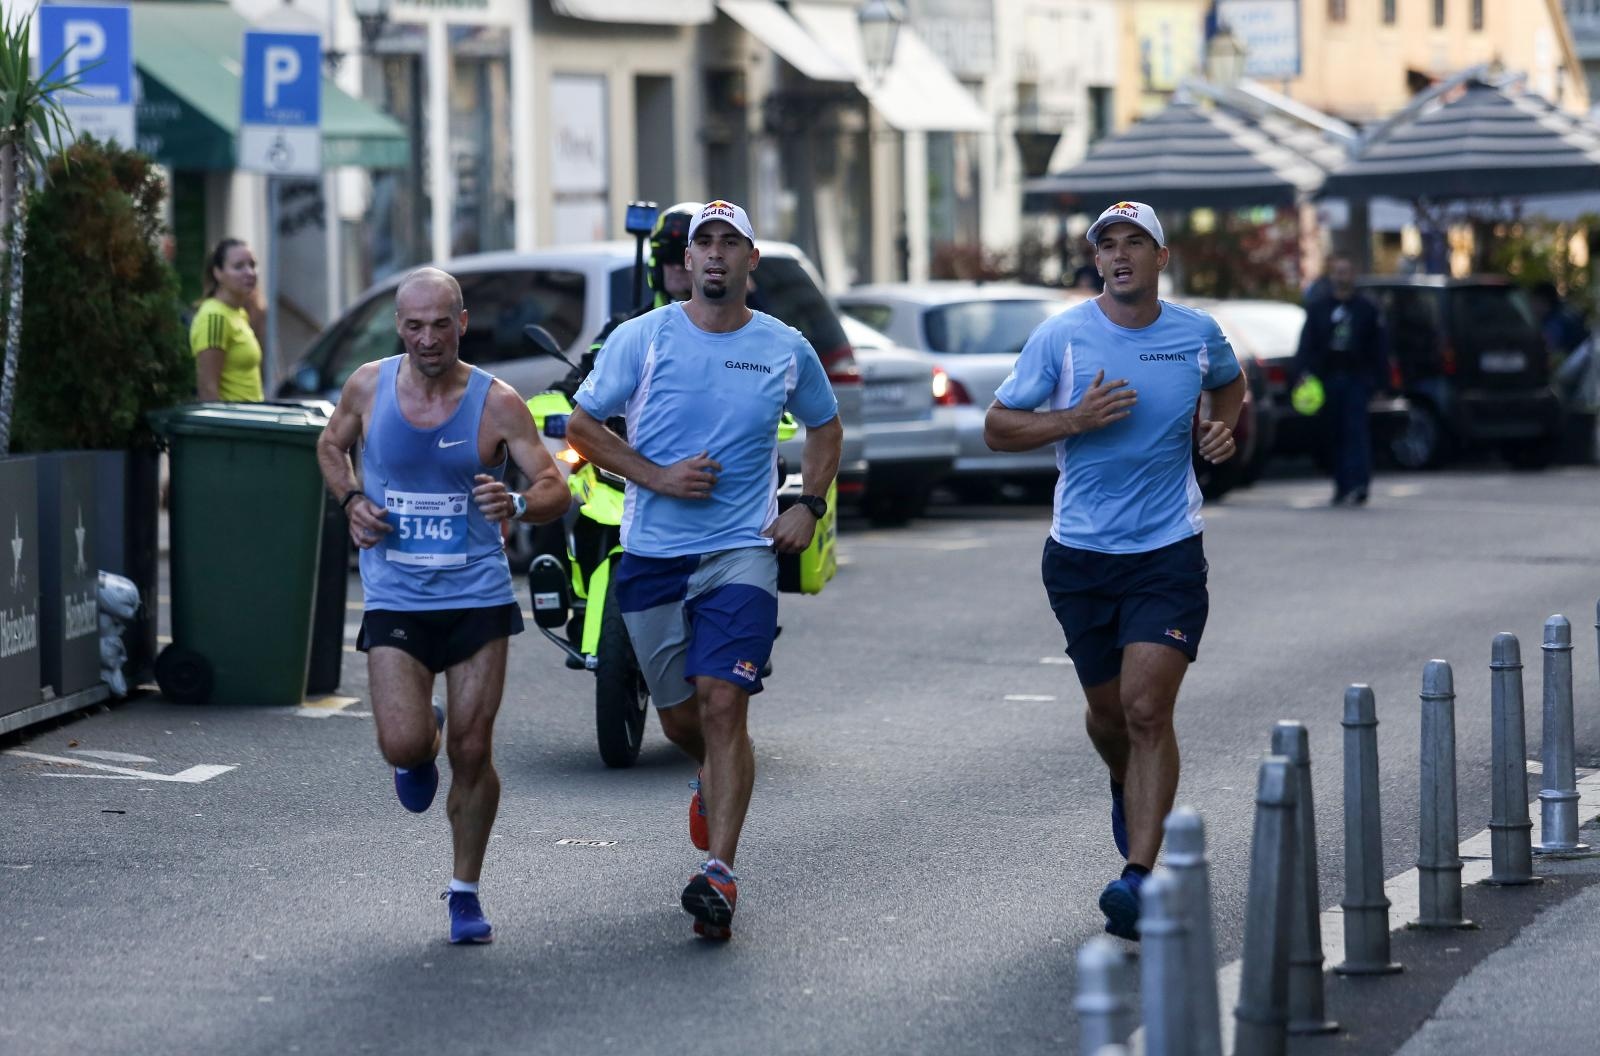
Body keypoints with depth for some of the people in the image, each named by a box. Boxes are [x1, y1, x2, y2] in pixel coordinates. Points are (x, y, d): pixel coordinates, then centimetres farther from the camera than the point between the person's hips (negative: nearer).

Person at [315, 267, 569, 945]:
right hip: (394, 600, 1)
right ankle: (421, 749, 25)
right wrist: (351, 500, -1)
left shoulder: (497, 404, -8)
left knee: (472, 752, -1)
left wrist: (518, 504, -33)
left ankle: (465, 892, 18)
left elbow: (556, 489, -10)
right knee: (402, 747, -14)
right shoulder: (368, 386, -1)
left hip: (478, 597, -1)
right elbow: (331, 446, 19)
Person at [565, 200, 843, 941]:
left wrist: (810, 506, 6)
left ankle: (719, 874, -17)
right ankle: (715, 781, 47)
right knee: (678, 717, 11)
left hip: (742, 553, -1)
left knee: (722, 704, -16)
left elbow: (825, 427, 21)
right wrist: (657, 477, -10)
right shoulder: (643, 339, -2)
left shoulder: (786, 350, 3)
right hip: (652, 554, 1)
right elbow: (581, 425, 2)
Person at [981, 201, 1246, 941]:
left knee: (1148, 711, -13)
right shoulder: (1061, 337, -4)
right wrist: (1076, 419, -16)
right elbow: (997, 428, -2)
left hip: (1168, 553, -1)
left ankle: (1139, 875, -16)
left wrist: (1222, 429, 4)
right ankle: (1128, 789, 47)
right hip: (1081, 554, 1)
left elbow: (1229, 384, 25)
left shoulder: (1198, 334, 2)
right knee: (1108, 710, 12)